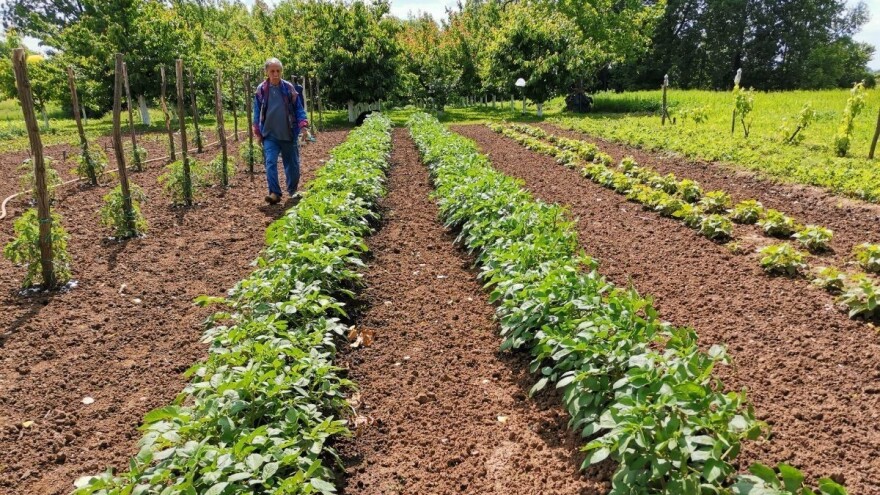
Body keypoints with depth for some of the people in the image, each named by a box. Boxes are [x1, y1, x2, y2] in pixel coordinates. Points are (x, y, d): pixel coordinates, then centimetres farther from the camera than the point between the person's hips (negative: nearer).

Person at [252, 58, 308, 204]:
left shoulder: (289, 88, -1)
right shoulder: (261, 90, 0)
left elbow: (298, 108, 4)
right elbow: (257, 112, 8)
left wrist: (303, 125, -8)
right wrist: (258, 133, 7)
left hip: (289, 134, 0)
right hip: (269, 135, 0)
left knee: (292, 164, 9)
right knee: (270, 163, -11)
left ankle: (293, 190, 27)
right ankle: (274, 193, -8)